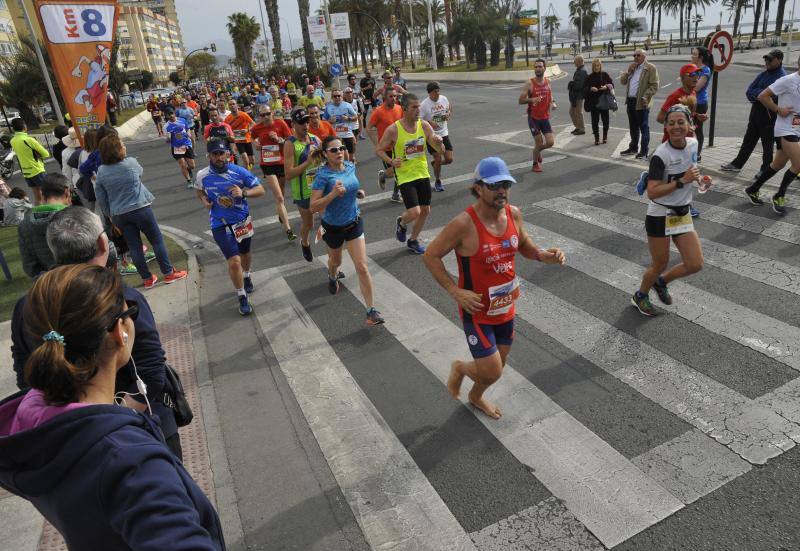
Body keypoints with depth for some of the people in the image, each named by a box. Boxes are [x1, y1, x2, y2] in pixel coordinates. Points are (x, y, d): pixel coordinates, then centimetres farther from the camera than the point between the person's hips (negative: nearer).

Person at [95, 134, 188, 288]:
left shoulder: (101, 171, -2)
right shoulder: (130, 163, -12)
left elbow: (101, 200, 2)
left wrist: (110, 216, 13)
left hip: (119, 215, 4)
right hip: (140, 209, -3)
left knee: (134, 246, 10)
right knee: (157, 240, 10)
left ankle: (147, 279, 19)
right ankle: (168, 273, 15)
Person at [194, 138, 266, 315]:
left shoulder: (239, 172, -13)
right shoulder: (203, 176, -8)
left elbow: (260, 190, -10)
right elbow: (199, 191, 15)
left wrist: (243, 192, -28)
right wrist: (204, 200, -7)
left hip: (243, 220, 2)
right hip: (220, 225, -2)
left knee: (245, 254, 25)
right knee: (234, 261, -14)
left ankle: (247, 276, 59)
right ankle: (242, 297, 6)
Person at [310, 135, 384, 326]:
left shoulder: (350, 167, -5)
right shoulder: (323, 175, -22)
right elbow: (313, 207, -26)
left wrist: (359, 193, -4)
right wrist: (333, 194, -38)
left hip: (354, 223, 3)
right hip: (333, 226, -2)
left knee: (362, 267, -7)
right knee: (336, 261, 25)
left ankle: (371, 311, 0)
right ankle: (332, 278, 63)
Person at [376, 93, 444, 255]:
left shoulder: (424, 126, -4)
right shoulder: (393, 130, -15)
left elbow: (440, 150, -1)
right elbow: (379, 149, -5)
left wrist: (439, 143, -25)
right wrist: (391, 161, -23)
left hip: (423, 174, 5)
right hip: (405, 176, -5)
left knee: (425, 211, 11)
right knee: (414, 212, -15)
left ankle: (413, 240, 33)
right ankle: (401, 223, 22)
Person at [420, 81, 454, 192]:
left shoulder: (444, 98, 0)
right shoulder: (424, 104, -15)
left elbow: (449, 107, 19)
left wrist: (449, 114, -3)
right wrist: (429, 123, -28)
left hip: (444, 134, 5)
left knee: (449, 159, 0)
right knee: (438, 159, -5)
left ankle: (435, 164, 34)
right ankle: (437, 181, 19)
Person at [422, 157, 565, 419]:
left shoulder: (514, 214, -6)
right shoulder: (464, 224, -25)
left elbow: (524, 246, 13)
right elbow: (430, 255, -15)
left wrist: (545, 255, -9)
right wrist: (455, 291, -22)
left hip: (505, 307, 6)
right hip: (477, 310, -6)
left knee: (498, 366, 22)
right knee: (492, 372, -6)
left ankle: (476, 396, 53)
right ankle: (459, 368, 28)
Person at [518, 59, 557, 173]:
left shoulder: (548, 81, 2)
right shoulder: (529, 83, -12)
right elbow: (521, 101, -11)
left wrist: (553, 103, -2)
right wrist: (531, 100, -29)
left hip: (545, 117, 4)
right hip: (533, 118, -4)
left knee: (550, 142, -1)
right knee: (539, 143, -1)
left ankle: (538, 151, 32)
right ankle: (535, 164, 24)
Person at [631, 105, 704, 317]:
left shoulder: (693, 144, -1)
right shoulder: (661, 154, -21)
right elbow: (651, 193, -26)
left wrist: (697, 177, 2)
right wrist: (682, 181, -29)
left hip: (683, 214, 6)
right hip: (660, 217, -6)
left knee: (695, 264, 2)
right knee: (659, 265, 6)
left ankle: (661, 282, 30)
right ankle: (640, 296, 34)